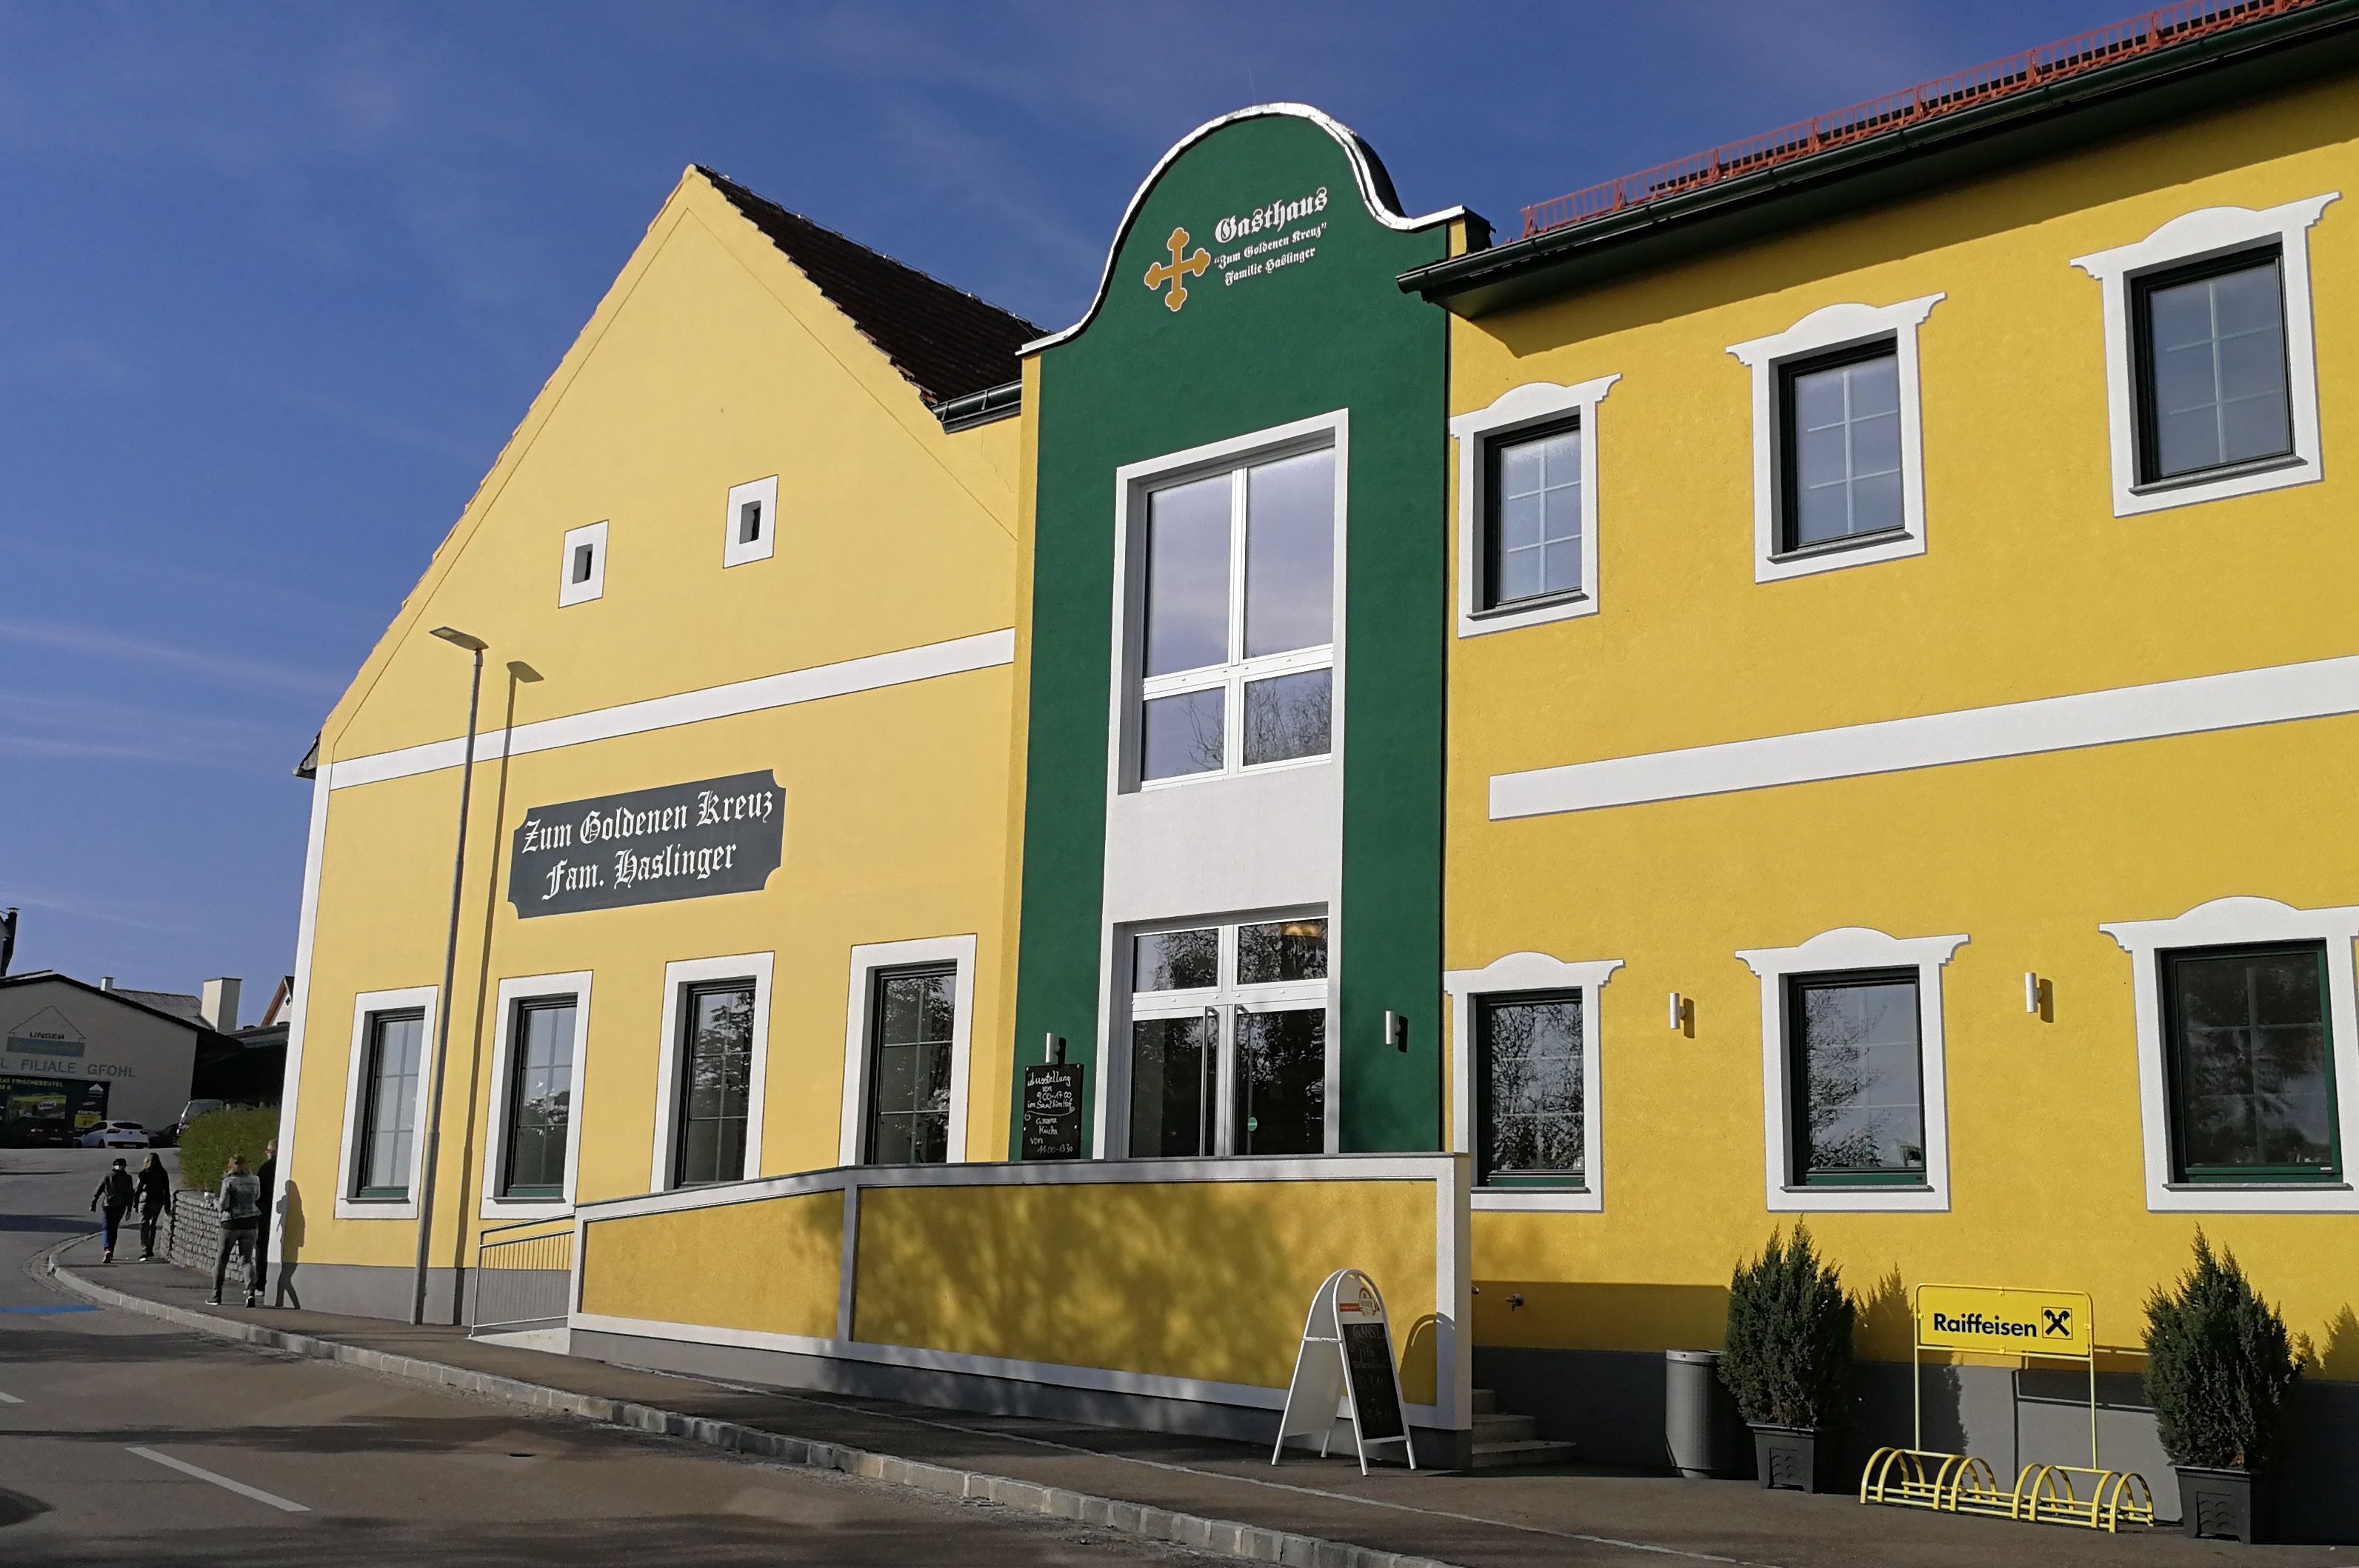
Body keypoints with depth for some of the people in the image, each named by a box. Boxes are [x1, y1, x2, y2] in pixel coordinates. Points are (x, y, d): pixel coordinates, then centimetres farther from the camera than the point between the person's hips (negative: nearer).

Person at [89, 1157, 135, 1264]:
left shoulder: (107, 1176, 0)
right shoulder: (127, 1178, 0)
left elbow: (97, 1192, 1)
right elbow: (130, 1194, 1)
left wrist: (93, 1204, 10)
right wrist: (129, 1208, 6)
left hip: (107, 1205, -1)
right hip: (120, 1207, 1)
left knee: (107, 1228, -3)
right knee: (114, 1229, 15)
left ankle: (107, 1250, -24)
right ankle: (110, 1253, 17)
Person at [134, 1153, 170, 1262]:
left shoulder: (144, 1173, -5)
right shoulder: (163, 1174, 6)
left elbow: (138, 1189, -7)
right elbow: (167, 1191, 7)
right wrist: (167, 1206, 12)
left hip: (146, 1201, -4)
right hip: (158, 1202, 4)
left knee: (144, 1226, -5)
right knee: (152, 1225, 18)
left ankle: (145, 1252, -18)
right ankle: (150, 1251, 24)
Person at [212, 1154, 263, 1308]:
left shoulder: (229, 1182, -9)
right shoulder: (254, 1181, 3)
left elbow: (223, 1205, -11)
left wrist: (215, 1202, 10)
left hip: (231, 1223, -3)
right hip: (250, 1223, 3)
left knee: (221, 1260, 10)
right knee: (248, 1260, 3)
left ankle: (216, 1296, 12)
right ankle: (250, 1292, -17)